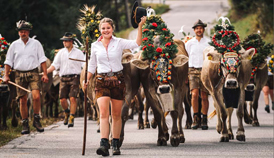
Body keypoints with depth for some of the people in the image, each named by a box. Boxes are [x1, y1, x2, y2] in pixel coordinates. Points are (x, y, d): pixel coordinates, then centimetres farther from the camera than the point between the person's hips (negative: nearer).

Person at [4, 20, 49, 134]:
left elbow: (42, 59, 8)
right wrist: (6, 75, 5)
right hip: (19, 74, 2)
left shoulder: (35, 43, 7)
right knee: (22, 100, 0)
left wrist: (45, 74, 0)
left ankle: (36, 120, -1)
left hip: (33, 73, -1)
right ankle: (25, 124, 6)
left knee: (36, 97, -18)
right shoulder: (14, 45, 9)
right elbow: (8, 61, 13)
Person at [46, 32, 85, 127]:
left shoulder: (78, 53, 5)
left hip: (74, 78, -3)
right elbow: (54, 65, 10)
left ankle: (71, 118, -9)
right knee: (62, 99, -3)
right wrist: (45, 72, -3)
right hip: (63, 78, 3)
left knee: (72, 98, -14)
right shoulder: (61, 52, 13)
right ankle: (67, 113, 26)